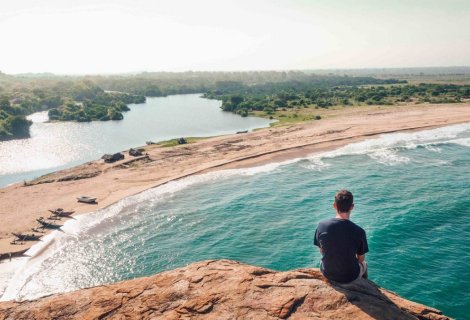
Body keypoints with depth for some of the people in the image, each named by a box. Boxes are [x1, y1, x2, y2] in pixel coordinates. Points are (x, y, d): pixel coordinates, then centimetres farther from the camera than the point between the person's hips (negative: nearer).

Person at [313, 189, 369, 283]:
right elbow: (361, 259, -9)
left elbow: (322, 251, -3)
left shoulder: (321, 225, -17)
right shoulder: (359, 231, -24)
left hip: (327, 274, 2)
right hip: (349, 277, -2)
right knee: (364, 264, 31)